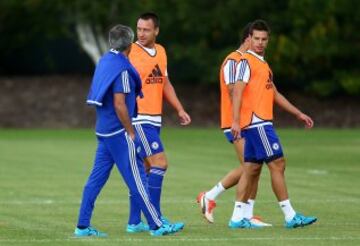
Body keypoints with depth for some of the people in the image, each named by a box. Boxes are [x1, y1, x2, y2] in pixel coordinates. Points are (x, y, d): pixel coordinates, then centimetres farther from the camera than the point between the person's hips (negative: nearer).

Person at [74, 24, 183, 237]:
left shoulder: (105, 61, 11)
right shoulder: (122, 69, -16)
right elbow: (119, 105, -20)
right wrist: (131, 133, -13)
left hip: (104, 131, 9)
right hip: (119, 133, -9)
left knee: (97, 178, 9)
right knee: (137, 178, -2)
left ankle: (83, 226, 8)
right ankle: (156, 225, 3)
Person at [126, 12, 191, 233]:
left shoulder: (161, 52, 12)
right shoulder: (131, 53, -11)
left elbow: (165, 83, 22)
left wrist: (180, 109, 17)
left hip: (154, 120, 8)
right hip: (139, 120, -8)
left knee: (144, 170, 9)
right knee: (159, 163, -13)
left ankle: (134, 222, 13)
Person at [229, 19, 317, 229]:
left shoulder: (262, 64, 21)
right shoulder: (247, 62, -7)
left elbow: (274, 94, 28)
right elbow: (238, 91, -16)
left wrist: (298, 114, 27)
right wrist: (235, 121, -26)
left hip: (259, 123, 9)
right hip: (256, 123, -9)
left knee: (252, 169, 8)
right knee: (278, 164, -10)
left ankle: (237, 218, 8)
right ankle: (290, 216, -9)